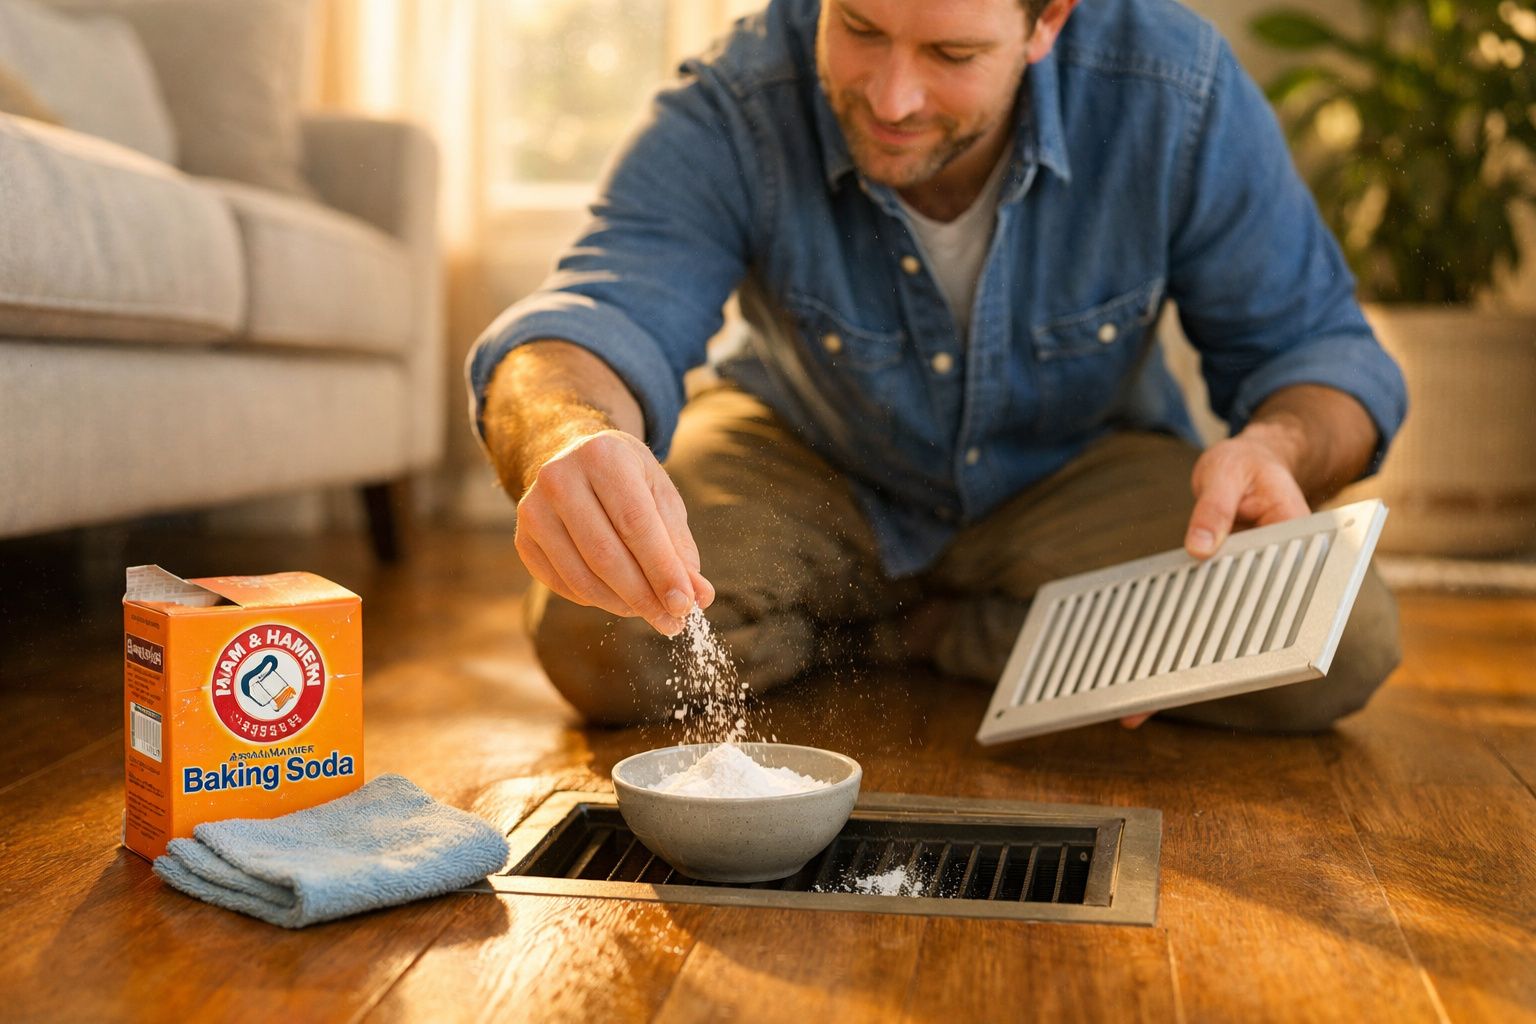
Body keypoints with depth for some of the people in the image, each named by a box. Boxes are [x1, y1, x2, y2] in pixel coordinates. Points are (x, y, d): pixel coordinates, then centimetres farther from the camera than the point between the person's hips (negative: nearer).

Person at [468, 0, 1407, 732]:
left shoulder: (1176, 94, -24)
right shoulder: (730, 116, -26)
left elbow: (1317, 345, -14)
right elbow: (604, 309, -40)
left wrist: (1279, 447, -39)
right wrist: (569, 440, -65)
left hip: (1076, 471, 1)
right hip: (811, 470, 0)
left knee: (1344, 644, -24)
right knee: (595, 637, -28)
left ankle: (911, 634, -6)